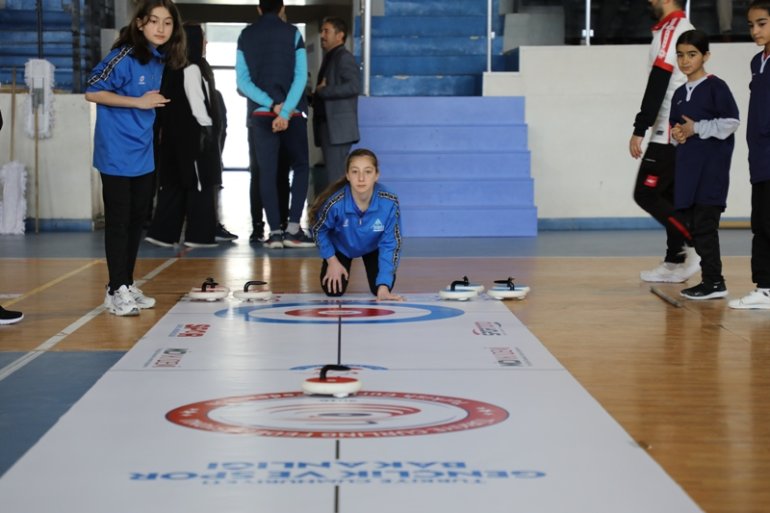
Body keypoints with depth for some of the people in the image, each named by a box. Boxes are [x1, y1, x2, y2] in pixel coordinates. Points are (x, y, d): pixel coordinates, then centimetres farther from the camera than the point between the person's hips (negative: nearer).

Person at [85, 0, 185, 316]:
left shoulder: (160, 59, 6)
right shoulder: (124, 56, -16)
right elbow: (92, 92, -16)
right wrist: (139, 102, -18)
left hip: (143, 154, 7)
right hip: (117, 155, -7)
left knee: (137, 219, 13)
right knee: (118, 221, -1)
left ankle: (127, 286, 24)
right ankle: (116, 291, 7)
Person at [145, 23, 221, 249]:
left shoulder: (174, 67, 15)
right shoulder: (191, 68, -12)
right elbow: (195, 101, -18)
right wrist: (207, 126, -15)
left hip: (176, 133, 9)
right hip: (192, 133, -9)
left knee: (175, 184, 8)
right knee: (199, 183, -3)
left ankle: (163, 232, 4)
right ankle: (198, 234, -1)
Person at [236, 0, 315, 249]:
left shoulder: (245, 35, 5)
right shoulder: (292, 33, 0)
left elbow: (242, 81, -3)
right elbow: (300, 76, -9)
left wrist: (272, 105, -9)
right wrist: (285, 111, -14)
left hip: (260, 114, 2)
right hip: (292, 112, -2)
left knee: (267, 172, 4)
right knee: (300, 166, 9)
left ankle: (275, 231, -2)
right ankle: (293, 229, -3)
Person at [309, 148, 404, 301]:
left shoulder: (389, 202, -37)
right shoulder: (336, 202, -38)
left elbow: (389, 244, -27)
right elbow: (318, 230, -15)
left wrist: (383, 286, -33)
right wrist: (332, 260, -12)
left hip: (372, 247, 0)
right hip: (341, 247, 0)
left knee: (379, 288, -13)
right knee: (333, 291, -10)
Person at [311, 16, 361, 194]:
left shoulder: (344, 57, -8)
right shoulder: (329, 58, 21)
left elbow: (354, 86, -21)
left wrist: (322, 91, -14)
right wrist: (315, 98, 5)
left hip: (338, 127, -10)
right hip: (328, 126, 10)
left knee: (335, 177, -12)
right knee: (333, 175, 11)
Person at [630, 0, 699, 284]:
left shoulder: (670, 30, -13)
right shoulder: (685, 30, 17)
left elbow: (657, 86, -19)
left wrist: (639, 130, -19)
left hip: (669, 133, -10)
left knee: (646, 195, -8)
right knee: (671, 197, 12)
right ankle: (675, 262, 12)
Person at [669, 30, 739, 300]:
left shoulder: (715, 87, -6)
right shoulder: (679, 94, 15)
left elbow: (731, 122, -12)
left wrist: (696, 129, -12)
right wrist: (676, 134, 2)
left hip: (712, 167, -7)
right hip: (687, 166, 7)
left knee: (704, 224, -10)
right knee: (694, 225, 7)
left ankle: (714, 282, -4)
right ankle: (710, 279, 15)